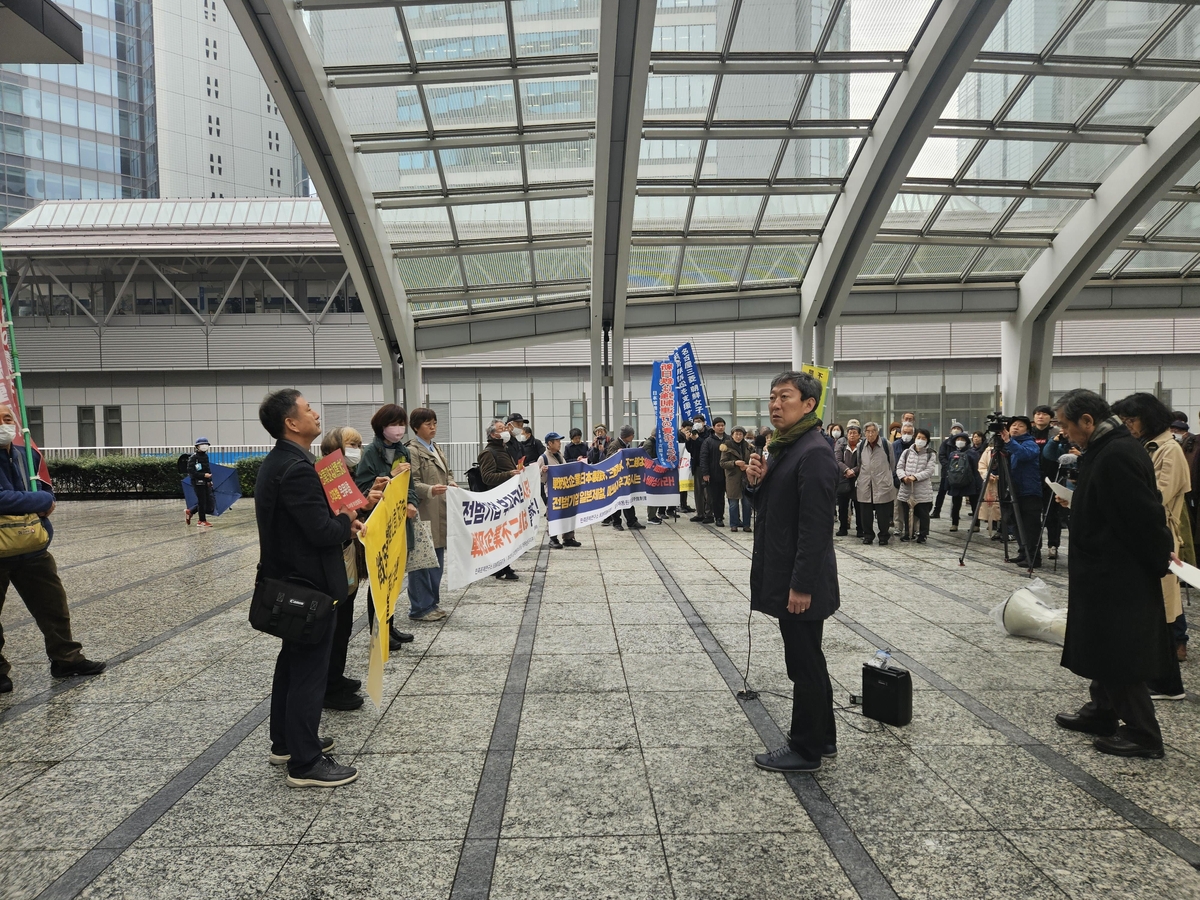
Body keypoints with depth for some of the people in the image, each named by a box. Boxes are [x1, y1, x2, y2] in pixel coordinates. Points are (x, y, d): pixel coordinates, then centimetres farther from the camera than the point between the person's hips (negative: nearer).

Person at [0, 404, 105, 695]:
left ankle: (65, 658, 24)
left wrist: (42, 504, -6)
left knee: (53, 605, 12)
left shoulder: (28, 455, 5)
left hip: (32, 546, 6)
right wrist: (41, 502, -16)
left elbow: (46, 491, 16)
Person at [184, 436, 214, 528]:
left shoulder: (205, 456, 14)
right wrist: (204, 475, -21)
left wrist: (210, 480, 9)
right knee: (202, 501, -1)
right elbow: (191, 471, -17)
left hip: (206, 482, 8)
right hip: (198, 482, -8)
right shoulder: (194, 457, -10)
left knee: (209, 504, 7)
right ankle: (202, 521, 12)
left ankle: (189, 512, 26)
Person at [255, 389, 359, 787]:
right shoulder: (298, 468, -24)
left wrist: (339, 521, 3)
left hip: (287, 581, 11)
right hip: (309, 584, -11)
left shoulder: (276, 462, 9)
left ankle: (286, 743, 35)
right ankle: (305, 763, 9)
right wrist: (347, 520, -8)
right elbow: (322, 531, -26)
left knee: (292, 664, 21)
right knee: (310, 672, -1)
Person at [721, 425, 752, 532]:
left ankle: (746, 525, 11)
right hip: (733, 478, -3)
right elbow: (722, 463, -5)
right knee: (734, 503, 2)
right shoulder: (727, 447, -2)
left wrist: (747, 466, -3)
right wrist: (735, 463, -18)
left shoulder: (747, 446, 9)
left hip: (746, 478, 3)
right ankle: (734, 524, 13)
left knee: (747, 502, 2)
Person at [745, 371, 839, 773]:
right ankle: (821, 739, 33)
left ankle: (807, 750, 17)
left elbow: (816, 526, -22)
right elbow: (770, 507, 17)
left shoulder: (813, 453, -18)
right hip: (783, 577, 10)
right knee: (807, 663, 19)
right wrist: (756, 481, -3)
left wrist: (802, 586, -23)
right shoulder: (782, 447, 12)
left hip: (801, 582, -10)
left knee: (805, 665, 3)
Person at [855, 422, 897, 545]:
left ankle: (884, 536, 14)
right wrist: (853, 471, 6)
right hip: (865, 485, 3)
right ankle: (868, 535, 19)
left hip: (882, 485, -3)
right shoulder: (861, 446, 8)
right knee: (865, 513, 7)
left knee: (883, 514, 2)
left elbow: (892, 464, 8)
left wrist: (889, 478, 10)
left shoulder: (886, 445, -1)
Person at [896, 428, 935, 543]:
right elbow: (899, 467, 5)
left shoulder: (930, 454, 1)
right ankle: (908, 533, 24)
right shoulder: (907, 452, 8)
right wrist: (903, 477, -15)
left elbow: (929, 471, -7)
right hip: (906, 489, 2)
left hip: (923, 490, -2)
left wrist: (915, 477, -19)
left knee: (923, 514, 4)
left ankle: (922, 535, 16)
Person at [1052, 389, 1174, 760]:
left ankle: (1143, 735, 12)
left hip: (1118, 576, -10)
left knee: (1117, 657, 0)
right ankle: (1101, 713, 32)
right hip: (1107, 572, 10)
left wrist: (1160, 557, -11)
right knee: (1104, 649, 19)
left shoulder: (1116, 456, -24)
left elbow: (1145, 515, -22)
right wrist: (1078, 502, 7)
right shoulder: (1108, 448, 8)